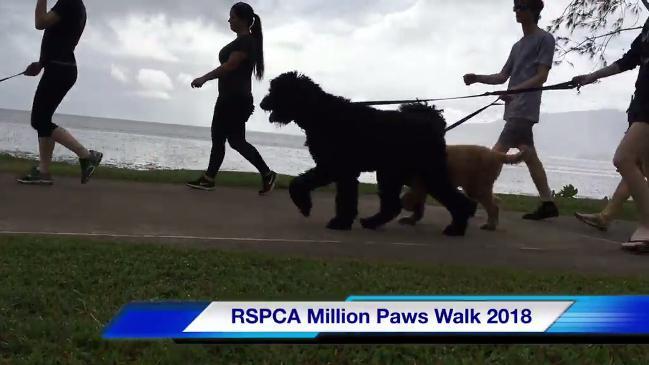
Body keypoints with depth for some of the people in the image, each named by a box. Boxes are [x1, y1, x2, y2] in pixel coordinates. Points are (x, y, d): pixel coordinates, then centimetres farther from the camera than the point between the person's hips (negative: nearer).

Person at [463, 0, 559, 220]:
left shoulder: (545, 39, 0)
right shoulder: (517, 46, 25)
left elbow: (542, 77, -9)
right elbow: (502, 77, 22)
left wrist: (515, 90, -21)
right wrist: (478, 78, 6)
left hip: (525, 108, -9)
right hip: (515, 108, 9)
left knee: (497, 153, -14)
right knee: (529, 155, 6)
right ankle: (548, 203, 8)